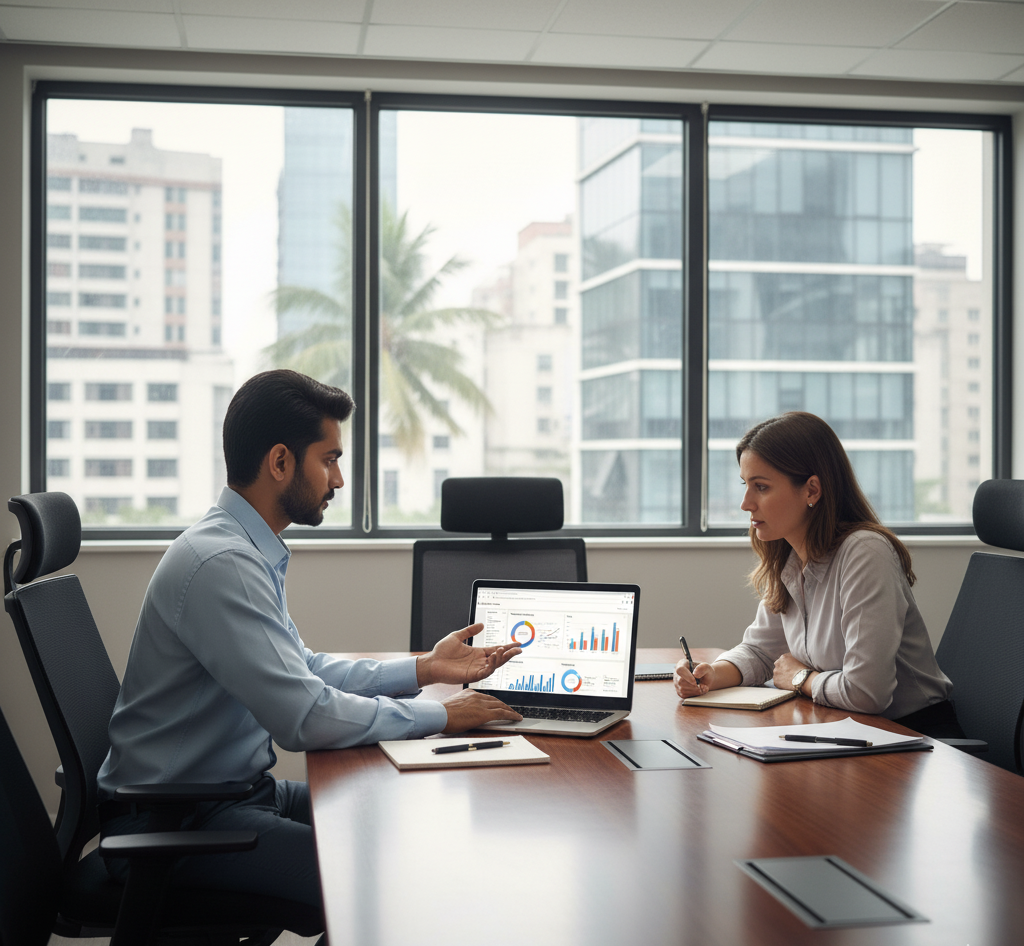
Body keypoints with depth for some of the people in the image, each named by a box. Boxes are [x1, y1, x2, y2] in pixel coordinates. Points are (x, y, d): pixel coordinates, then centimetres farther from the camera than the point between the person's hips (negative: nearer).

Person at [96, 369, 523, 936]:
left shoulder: (252, 551, 8)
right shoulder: (221, 562, -24)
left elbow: (303, 670, 17)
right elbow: (306, 717, -27)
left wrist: (424, 669, 10)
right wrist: (440, 716, -16)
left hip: (238, 789, 10)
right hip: (175, 823, -10)